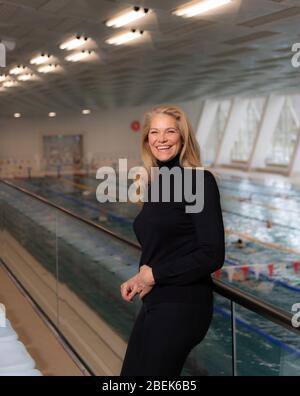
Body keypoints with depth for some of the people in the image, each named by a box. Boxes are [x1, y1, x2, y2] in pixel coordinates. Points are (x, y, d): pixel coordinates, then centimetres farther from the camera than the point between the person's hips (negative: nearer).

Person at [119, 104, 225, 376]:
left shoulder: (200, 181, -14)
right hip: (153, 302, 8)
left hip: (183, 305, -8)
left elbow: (212, 255, -19)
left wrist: (154, 275, -12)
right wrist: (140, 277, -1)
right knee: (130, 373, 17)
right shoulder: (155, 185, 9)